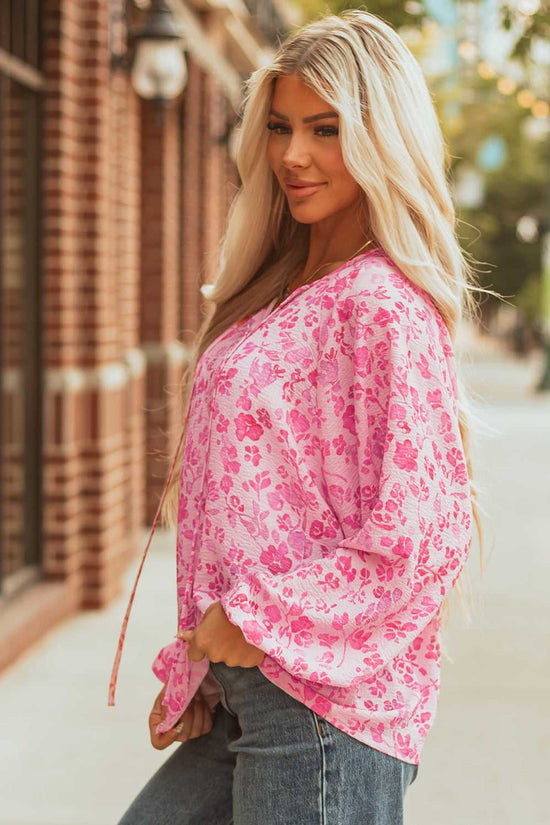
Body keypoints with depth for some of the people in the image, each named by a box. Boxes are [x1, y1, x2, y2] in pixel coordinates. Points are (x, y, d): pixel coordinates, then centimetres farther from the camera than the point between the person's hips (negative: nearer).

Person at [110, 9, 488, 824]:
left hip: (324, 702, -8)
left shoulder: (385, 305, -14)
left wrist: (258, 619, -13)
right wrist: (197, 663, 11)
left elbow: (421, 541, -19)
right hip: (241, 693, 8)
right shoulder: (279, 290, 14)